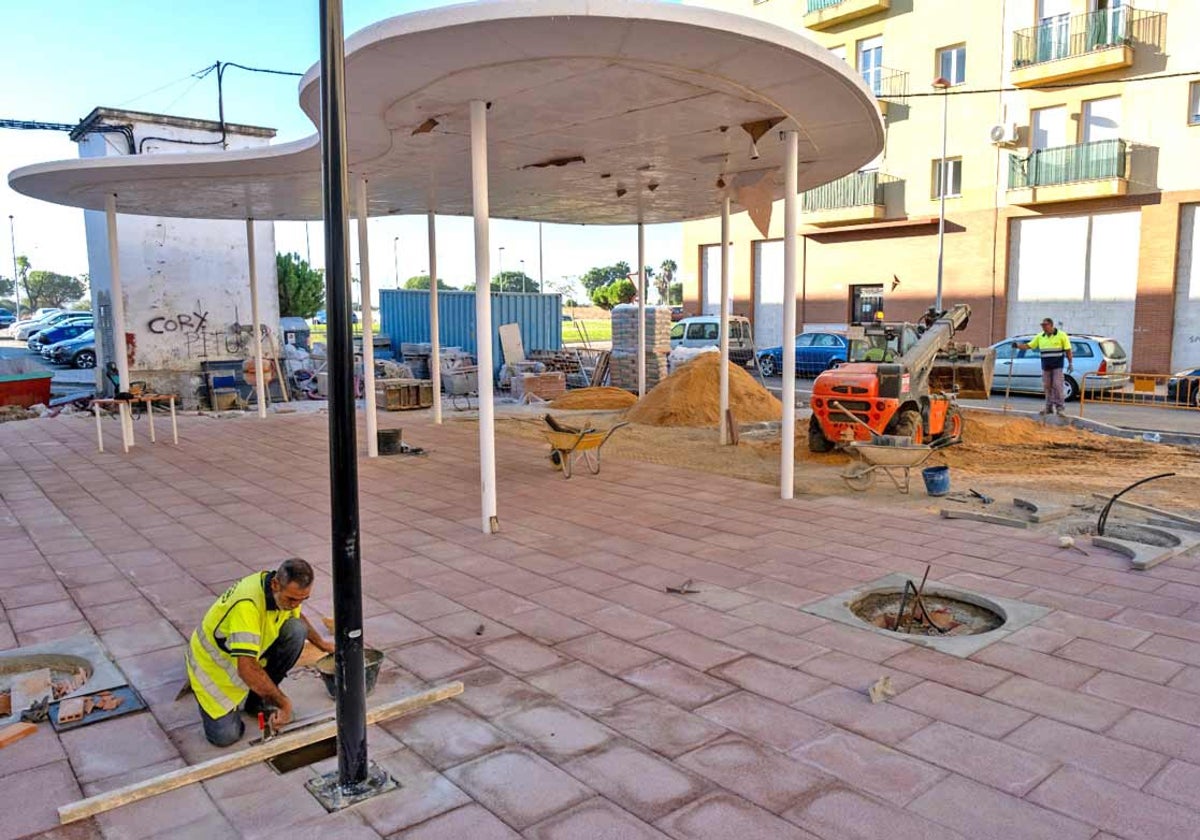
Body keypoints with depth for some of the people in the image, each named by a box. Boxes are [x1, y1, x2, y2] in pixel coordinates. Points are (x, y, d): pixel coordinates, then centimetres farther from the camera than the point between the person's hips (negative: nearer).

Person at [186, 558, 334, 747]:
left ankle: (258, 700, -1)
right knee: (225, 736, -17)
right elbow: (247, 669, -42)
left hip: (250, 652, 6)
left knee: (296, 630, -18)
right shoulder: (247, 605, -39)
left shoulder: (287, 591, -12)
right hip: (212, 663, -6)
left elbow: (296, 615, 16)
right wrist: (283, 702, -34)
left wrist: (321, 643, 19)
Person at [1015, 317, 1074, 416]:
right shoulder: (1040, 337, 9)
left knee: (1057, 385, -8)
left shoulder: (1061, 335, -2)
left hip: (1057, 366, -4)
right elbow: (1028, 346, 8)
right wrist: (1018, 345, -7)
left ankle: (1060, 406, -3)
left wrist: (1070, 363, -6)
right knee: (1047, 387, 5)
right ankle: (1049, 407, 12)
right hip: (1045, 366, 5)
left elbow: (1068, 350, -2)